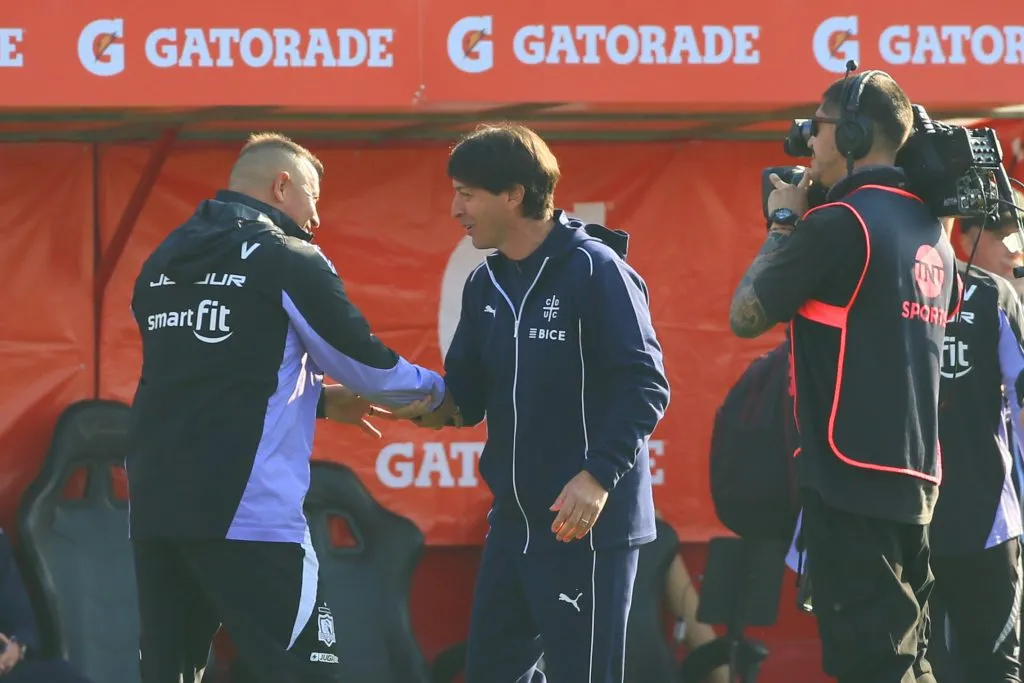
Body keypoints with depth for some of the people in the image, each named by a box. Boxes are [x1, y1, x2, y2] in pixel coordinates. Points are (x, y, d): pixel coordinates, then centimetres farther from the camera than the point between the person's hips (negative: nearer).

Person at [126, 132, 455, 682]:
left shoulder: (164, 261, 15)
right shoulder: (289, 261, -4)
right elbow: (367, 364, 2)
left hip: (154, 508, 7)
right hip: (247, 512, -7)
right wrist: (437, 393, 21)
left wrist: (318, 397, 27)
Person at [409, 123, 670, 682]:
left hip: (588, 526, -8)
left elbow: (645, 386, -17)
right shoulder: (486, 284, 11)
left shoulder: (595, 270, -13)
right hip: (513, 524, 8)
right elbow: (466, 394, 14)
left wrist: (600, 475, -26)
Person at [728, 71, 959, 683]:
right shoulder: (933, 231, 12)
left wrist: (783, 224, 8)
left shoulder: (840, 221, -13)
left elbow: (747, 316, -6)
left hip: (852, 477, -8)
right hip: (915, 480, 8)